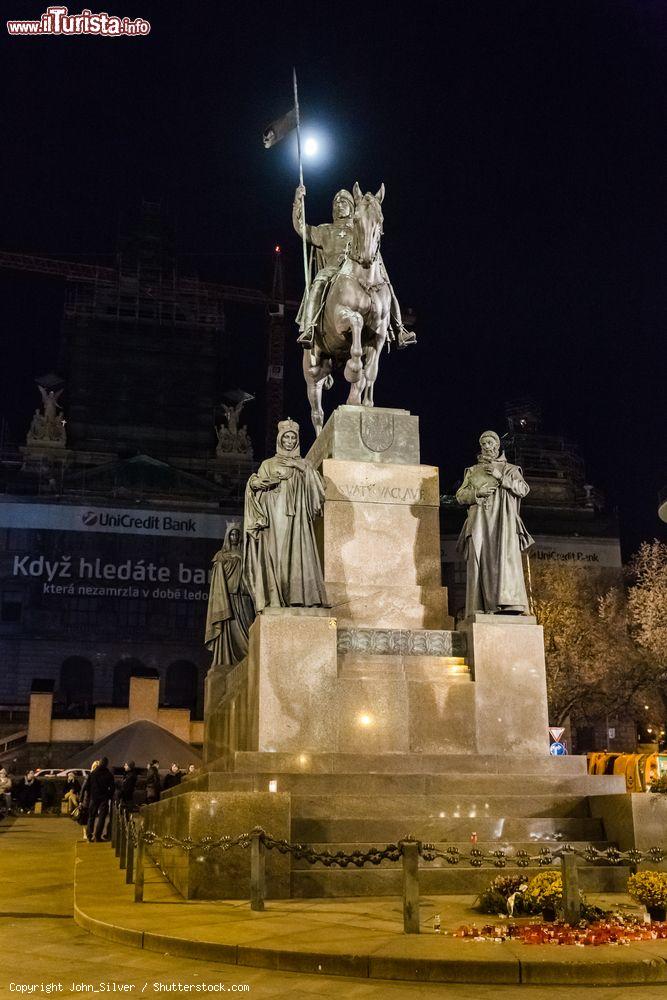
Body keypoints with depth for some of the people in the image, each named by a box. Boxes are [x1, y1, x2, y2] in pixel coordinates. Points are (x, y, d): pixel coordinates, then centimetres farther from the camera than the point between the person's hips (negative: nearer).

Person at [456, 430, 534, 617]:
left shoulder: (509, 469, 18)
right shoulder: (472, 471, 23)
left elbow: (524, 489, 3)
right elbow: (460, 496, 15)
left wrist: (501, 477, -6)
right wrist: (477, 493, -5)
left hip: (503, 522, -2)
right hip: (480, 522, 2)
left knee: (505, 558, -18)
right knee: (480, 561, -10)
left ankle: (508, 604, -27)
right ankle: (481, 608, -15)